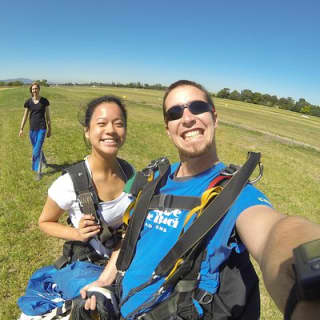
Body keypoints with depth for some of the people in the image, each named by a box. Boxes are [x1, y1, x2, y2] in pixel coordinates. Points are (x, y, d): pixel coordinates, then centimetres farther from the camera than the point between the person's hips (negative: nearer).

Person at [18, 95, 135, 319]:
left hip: (122, 260, 4)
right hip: (85, 264, -4)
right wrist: (77, 233, -21)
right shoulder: (70, 184, -23)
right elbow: (45, 223, -4)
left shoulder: (129, 172, -10)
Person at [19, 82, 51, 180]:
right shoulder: (28, 102, 3)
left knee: (37, 150, -10)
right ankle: (44, 161, 44)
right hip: (32, 129, 4)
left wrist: (49, 129, 3)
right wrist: (21, 129, 3)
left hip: (42, 128, -3)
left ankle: (38, 171, -1)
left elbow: (48, 116, 2)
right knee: (36, 148, 16)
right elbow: (25, 116, 8)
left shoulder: (44, 101, -2)